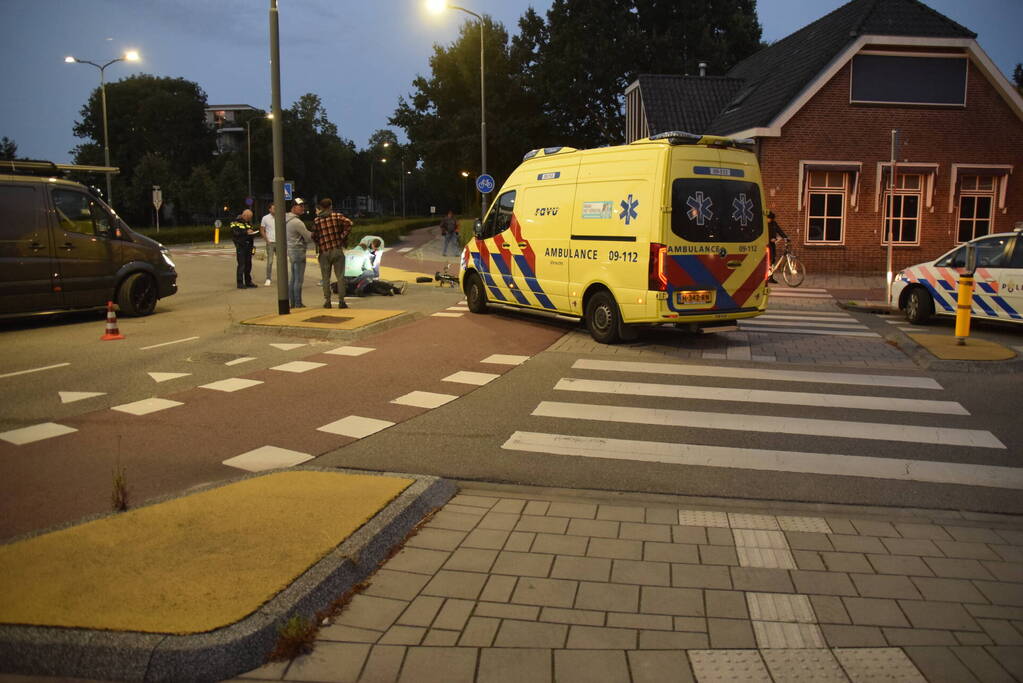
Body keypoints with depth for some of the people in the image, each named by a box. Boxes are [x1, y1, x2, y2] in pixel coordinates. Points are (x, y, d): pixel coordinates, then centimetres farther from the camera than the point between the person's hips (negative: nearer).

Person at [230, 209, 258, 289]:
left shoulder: (248, 222, 17)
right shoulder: (236, 222, -5)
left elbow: (251, 232, 24)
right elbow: (235, 233, -17)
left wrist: (253, 233, 0)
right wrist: (246, 232, -23)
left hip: (248, 246, 7)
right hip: (241, 247, -7)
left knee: (248, 264, 10)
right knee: (241, 265, -7)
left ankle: (248, 281, 19)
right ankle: (240, 283, -3)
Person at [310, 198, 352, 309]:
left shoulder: (317, 220, 2)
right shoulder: (337, 216, 0)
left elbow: (314, 237, 0)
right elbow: (348, 223, -16)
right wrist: (342, 237, -7)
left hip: (324, 252, 1)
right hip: (338, 250, -1)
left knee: (325, 278, 9)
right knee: (340, 277, 3)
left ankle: (327, 301, 8)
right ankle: (341, 301, 0)